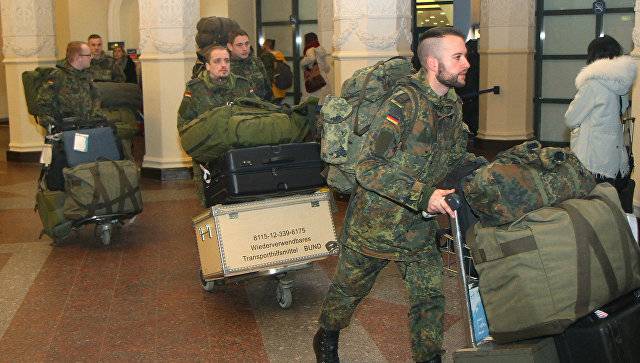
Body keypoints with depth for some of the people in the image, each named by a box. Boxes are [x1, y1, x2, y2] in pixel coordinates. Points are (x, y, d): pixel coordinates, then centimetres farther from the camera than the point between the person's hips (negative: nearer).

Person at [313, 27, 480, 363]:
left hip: (419, 228, 6)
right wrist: (424, 195, -34)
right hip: (375, 221, -6)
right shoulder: (404, 104, -26)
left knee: (430, 297, 7)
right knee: (349, 289, 16)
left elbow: (456, 158, 14)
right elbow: (368, 168, -30)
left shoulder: (453, 106, 0)